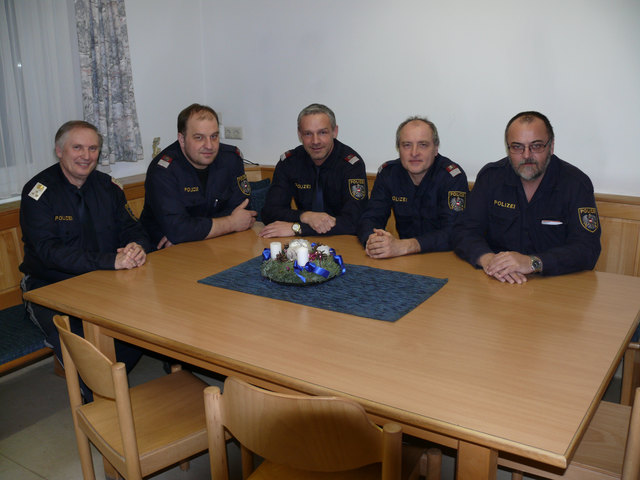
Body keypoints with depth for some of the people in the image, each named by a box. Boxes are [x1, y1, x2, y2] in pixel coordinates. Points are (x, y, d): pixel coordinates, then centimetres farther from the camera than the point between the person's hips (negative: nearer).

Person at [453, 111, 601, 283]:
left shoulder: (576, 183, -5)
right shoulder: (491, 177, 2)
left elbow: (588, 250, -13)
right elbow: (465, 231, -1)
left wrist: (532, 263, -28)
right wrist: (487, 258, -24)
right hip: (496, 284, 1)